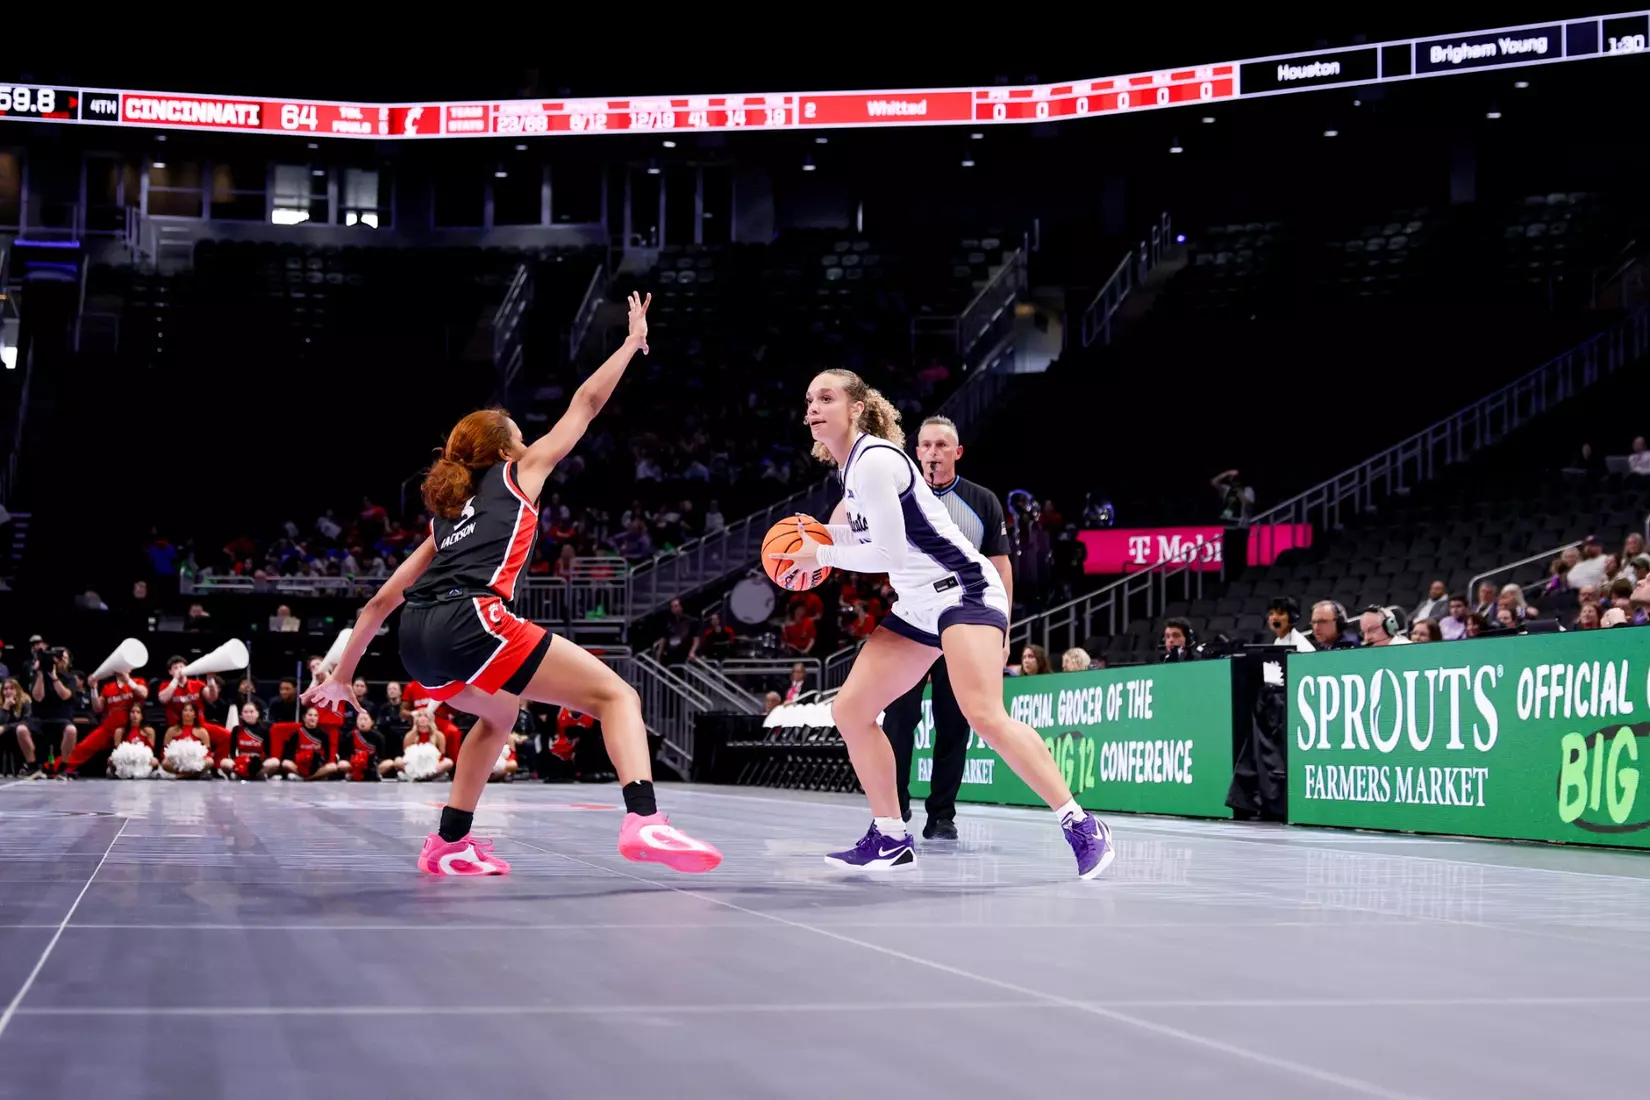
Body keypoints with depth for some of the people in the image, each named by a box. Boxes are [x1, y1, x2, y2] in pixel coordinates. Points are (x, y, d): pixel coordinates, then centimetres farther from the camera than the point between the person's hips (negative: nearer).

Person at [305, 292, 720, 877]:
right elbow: (586, 403, 24)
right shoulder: (518, 472, 20)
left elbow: (381, 600, 31)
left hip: (417, 639, 7)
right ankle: (643, 822, -31)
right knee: (616, 695, -6)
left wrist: (342, 674, 36)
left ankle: (449, 844, 29)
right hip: (471, 620, -7)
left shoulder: (445, 515, 33)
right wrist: (633, 341, 36)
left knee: (499, 713, 36)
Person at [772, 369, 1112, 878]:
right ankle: (891, 840, 12)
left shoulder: (875, 460, -16)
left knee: (984, 715, -26)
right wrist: (822, 534, 13)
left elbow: (888, 553, -17)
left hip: (962, 590, -10)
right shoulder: (852, 463, 12)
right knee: (849, 709, 4)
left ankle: (1083, 828, -21)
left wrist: (821, 557, -8)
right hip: (917, 607, 10)